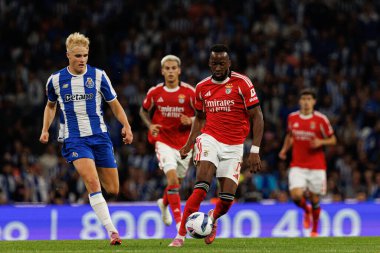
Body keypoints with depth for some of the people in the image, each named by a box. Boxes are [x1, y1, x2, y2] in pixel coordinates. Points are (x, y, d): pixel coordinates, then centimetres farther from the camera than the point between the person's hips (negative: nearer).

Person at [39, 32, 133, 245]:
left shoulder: (98, 76, 0)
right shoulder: (55, 80, 2)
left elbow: (114, 104, 8)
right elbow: (51, 105, 21)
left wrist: (126, 126, -6)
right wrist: (45, 130, 11)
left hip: (100, 136, 2)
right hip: (75, 139, -2)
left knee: (113, 190, 2)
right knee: (92, 182, -24)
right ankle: (112, 231, -25)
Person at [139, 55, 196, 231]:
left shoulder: (190, 92, -8)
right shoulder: (155, 92, -3)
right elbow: (144, 111, 14)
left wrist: (191, 121, -19)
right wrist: (150, 125, -5)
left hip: (184, 142, 2)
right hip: (163, 141, -2)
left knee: (177, 182, 15)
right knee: (172, 178, -20)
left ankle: (164, 203, 50)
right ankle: (179, 221, -19)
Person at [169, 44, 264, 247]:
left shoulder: (242, 83, -4)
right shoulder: (202, 87, 7)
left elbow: (257, 117, -3)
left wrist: (255, 151, -9)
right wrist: (189, 144, 10)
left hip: (233, 147, -1)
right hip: (210, 139, 1)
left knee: (227, 198, -6)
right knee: (201, 188, -21)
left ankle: (213, 218, 30)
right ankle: (181, 235, -18)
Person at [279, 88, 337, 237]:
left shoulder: (321, 119, -5)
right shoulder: (292, 118, 4)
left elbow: (333, 140, 3)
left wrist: (321, 142, -17)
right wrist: (285, 149, 7)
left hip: (317, 166, -1)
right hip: (297, 165, 1)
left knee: (314, 199, 4)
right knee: (296, 195, -17)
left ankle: (315, 230, 28)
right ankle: (306, 211, 19)